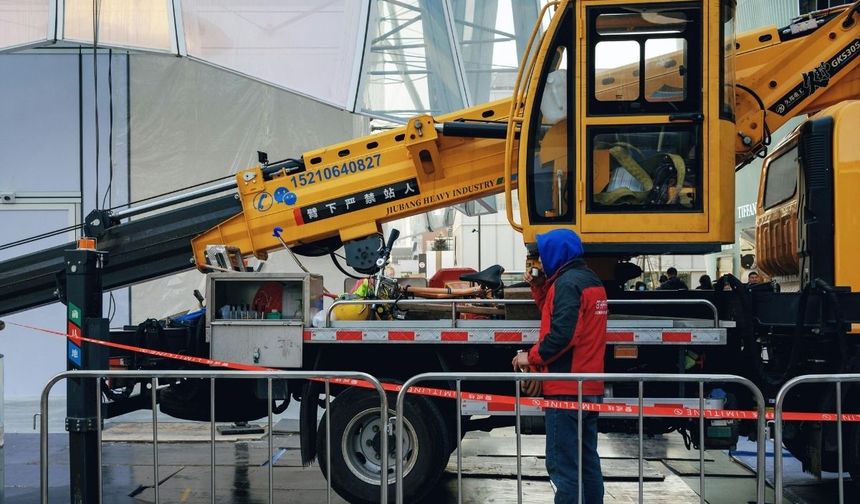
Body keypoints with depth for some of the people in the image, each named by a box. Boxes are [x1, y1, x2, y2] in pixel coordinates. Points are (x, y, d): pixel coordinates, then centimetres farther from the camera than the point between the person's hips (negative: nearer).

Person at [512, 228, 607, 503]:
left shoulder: (567, 282, -14)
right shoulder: (591, 280, 15)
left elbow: (562, 333, -23)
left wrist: (532, 357, -11)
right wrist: (539, 288, 12)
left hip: (566, 389, -10)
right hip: (590, 388, 10)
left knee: (563, 465, -6)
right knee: (587, 460, 15)